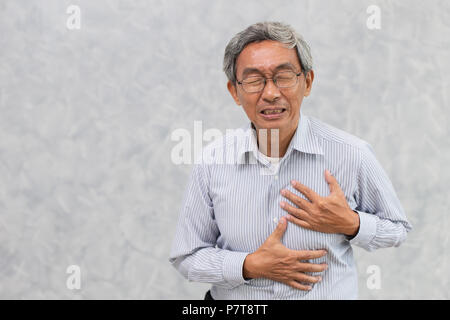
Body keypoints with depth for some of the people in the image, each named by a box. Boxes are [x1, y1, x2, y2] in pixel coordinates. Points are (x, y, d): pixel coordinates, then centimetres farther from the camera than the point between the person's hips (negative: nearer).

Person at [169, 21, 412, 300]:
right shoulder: (212, 162, -6)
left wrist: (350, 224, -12)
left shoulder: (352, 155, -8)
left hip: (330, 296, 0)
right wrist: (250, 266, -12)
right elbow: (185, 256, 1)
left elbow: (397, 230, 6)